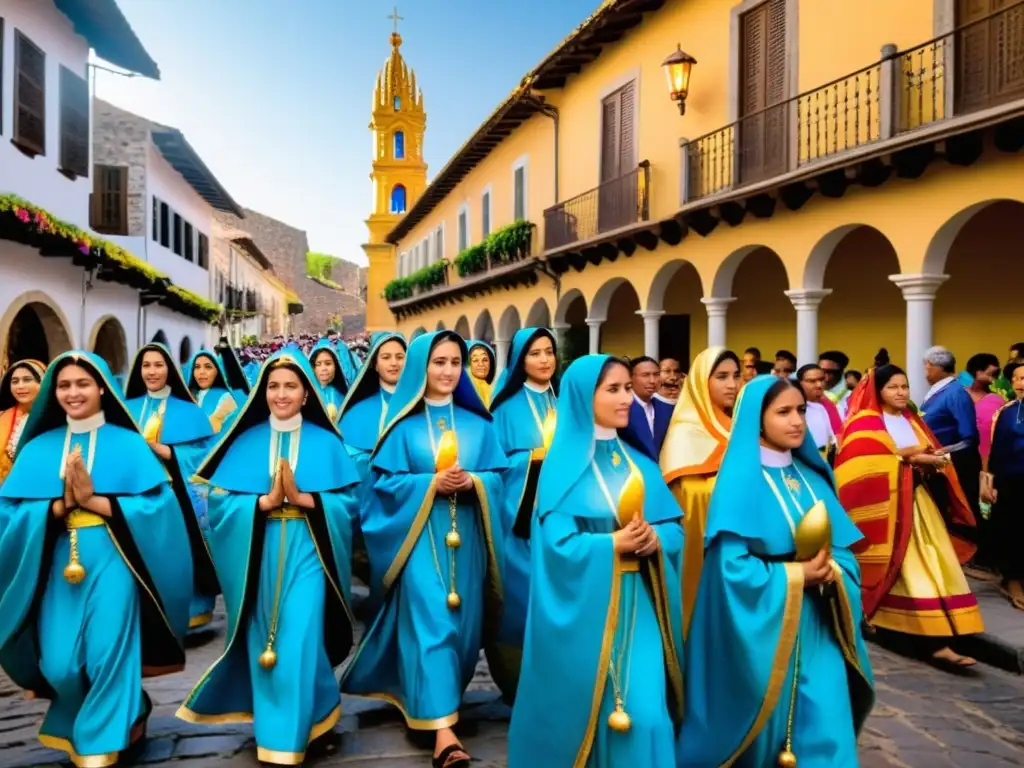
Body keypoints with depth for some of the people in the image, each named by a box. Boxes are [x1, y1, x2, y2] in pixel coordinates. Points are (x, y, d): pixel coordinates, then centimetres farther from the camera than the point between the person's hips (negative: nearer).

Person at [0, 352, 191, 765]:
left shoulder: (128, 444, 0)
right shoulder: (38, 448, 9)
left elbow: (157, 506, -9)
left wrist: (92, 500, -16)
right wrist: (62, 503, -14)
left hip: (111, 560, -3)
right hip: (58, 563, 3)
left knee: (107, 656, -7)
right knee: (60, 666, 1)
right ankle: (124, 713, 31)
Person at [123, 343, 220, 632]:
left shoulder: (189, 411, 3)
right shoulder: (128, 410, 12)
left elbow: (207, 451, -4)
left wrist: (169, 453, -15)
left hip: (178, 497, -2)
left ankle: (189, 614, 7)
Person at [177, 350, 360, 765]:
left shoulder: (325, 443, 2)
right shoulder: (246, 442, 6)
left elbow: (348, 501, -4)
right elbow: (219, 502, -2)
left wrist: (302, 498, -17)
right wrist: (266, 500, -16)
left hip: (305, 555, -2)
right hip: (259, 556, 2)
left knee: (298, 641, -5)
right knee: (264, 643, 10)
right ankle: (269, 722, 33)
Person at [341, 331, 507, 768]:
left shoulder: (477, 422, 9)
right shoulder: (403, 422, 2)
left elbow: (497, 475, 5)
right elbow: (386, 481, -3)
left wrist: (472, 482, -15)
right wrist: (431, 484, -17)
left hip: (465, 535, 4)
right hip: (420, 535, -3)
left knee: (461, 621, 10)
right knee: (430, 622, -11)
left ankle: (424, 697, 34)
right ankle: (443, 732, -12)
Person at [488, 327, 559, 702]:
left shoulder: (563, 401, 12)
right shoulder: (507, 406, -2)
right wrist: (534, 457, -17)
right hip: (521, 514, -4)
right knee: (523, 594, 0)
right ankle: (520, 682, 15)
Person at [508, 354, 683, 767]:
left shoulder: (639, 460, 10)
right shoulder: (564, 464, -7)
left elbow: (674, 525, 6)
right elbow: (558, 543, -14)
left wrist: (655, 540, -14)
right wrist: (613, 544, -23)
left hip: (638, 601, 4)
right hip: (585, 603, -4)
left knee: (645, 710, 2)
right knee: (587, 705, 5)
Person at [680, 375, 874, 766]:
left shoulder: (813, 477, 7)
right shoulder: (740, 481, -13)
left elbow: (841, 546, 7)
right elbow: (732, 566, -18)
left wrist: (831, 571, -13)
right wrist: (795, 576, -15)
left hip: (816, 626, 5)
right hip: (762, 627, -5)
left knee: (825, 730, 4)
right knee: (761, 731, 9)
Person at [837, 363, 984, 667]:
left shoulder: (912, 421, 17)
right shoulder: (865, 424, -7)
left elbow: (932, 453, 16)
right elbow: (863, 467, -16)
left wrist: (935, 460, -7)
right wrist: (907, 457, -17)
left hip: (917, 503, 7)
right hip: (885, 505, -6)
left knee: (933, 567, -1)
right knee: (910, 571, -2)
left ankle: (937, 641, 3)